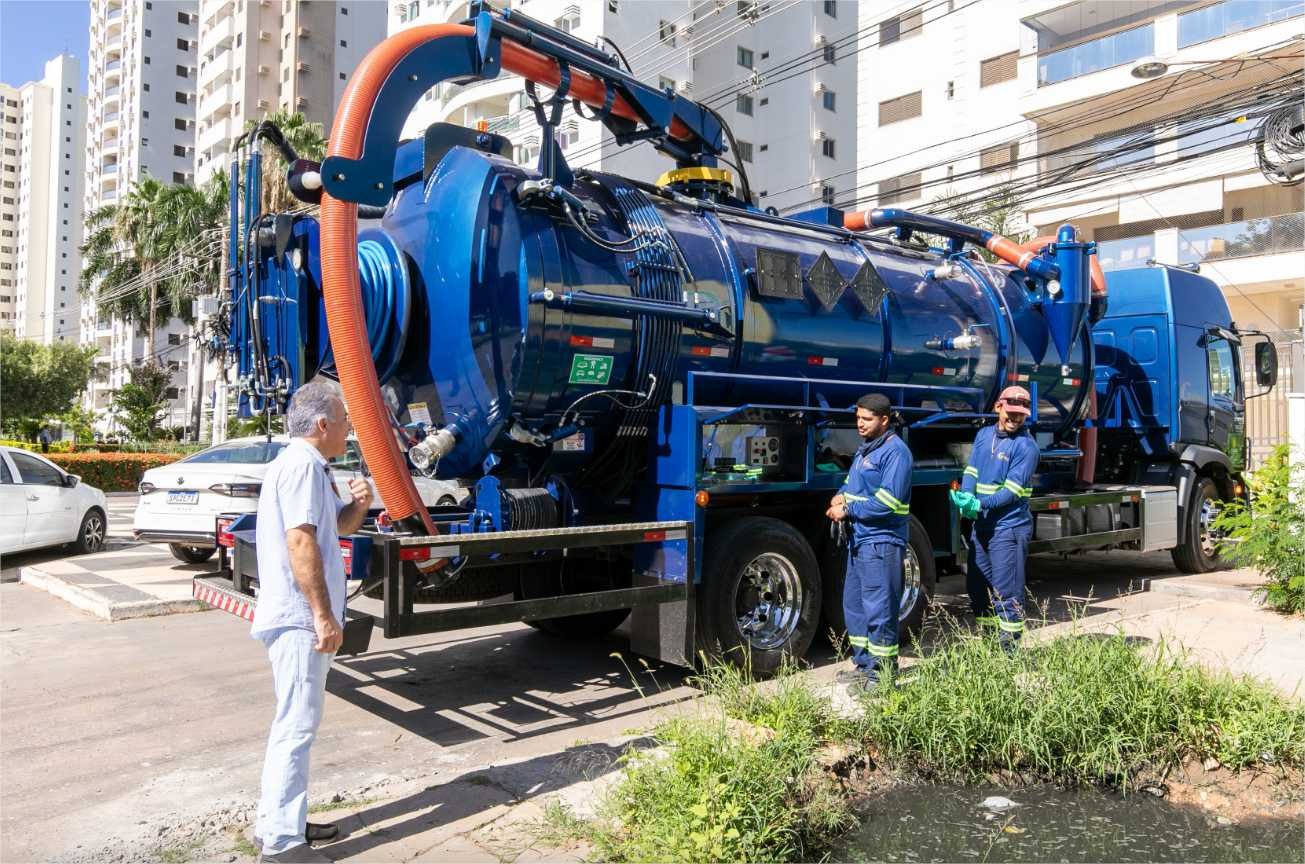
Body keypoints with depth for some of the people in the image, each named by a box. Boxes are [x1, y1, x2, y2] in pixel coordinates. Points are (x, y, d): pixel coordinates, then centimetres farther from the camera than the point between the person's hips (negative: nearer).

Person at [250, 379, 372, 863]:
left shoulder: (308, 465, 17)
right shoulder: (303, 465, -15)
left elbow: (335, 528, 26)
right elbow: (301, 541, -23)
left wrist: (357, 505, 4)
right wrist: (323, 614, -24)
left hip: (299, 618, 11)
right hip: (300, 619, -11)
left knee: (296, 723, 18)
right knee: (296, 726, -5)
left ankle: (279, 822, 28)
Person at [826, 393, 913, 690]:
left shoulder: (895, 451, -14)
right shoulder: (864, 449, 16)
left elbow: (888, 501, -21)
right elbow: (854, 483, 23)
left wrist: (848, 510, -15)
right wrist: (841, 497, 1)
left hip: (881, 541, -10)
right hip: (860, 539, 10)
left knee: (879, 610, -3)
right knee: (854, 605, 15)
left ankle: (882, 674, 7)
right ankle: (864, 664, 27)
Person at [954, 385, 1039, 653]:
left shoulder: (1026, 445, -10)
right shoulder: (984, 435, 11)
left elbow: (1013, 489, -17)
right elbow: (972, 470, 5)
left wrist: (980, 504, -26)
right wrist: (966, 497, -14)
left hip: (1009, 527, -7)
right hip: (981, 525, 7)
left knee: (1006, 594, -5)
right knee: (977, 588, 15)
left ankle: (1008, 651, 4)